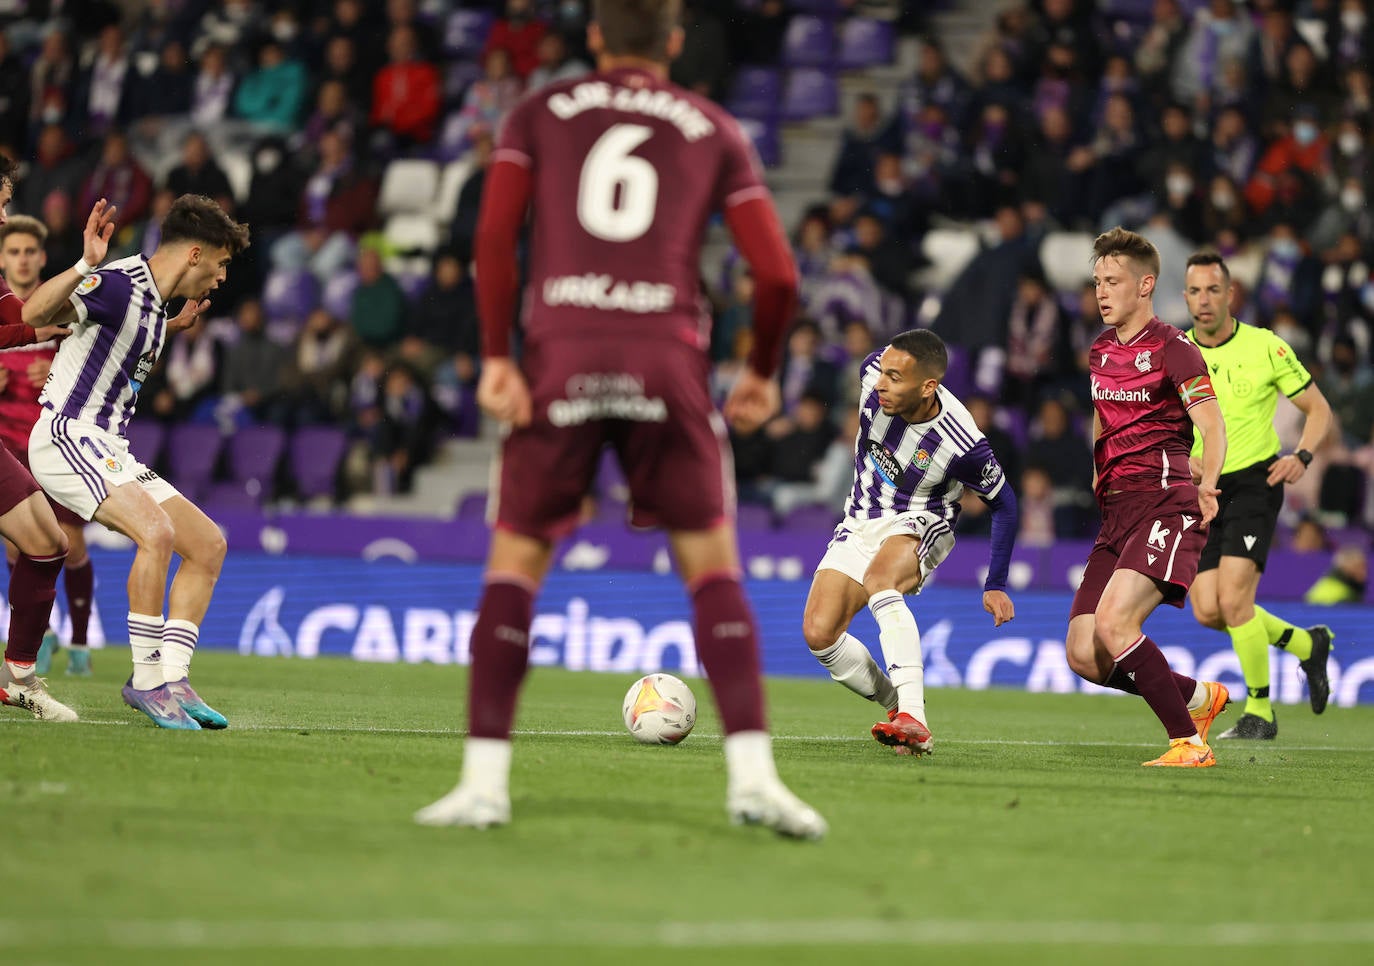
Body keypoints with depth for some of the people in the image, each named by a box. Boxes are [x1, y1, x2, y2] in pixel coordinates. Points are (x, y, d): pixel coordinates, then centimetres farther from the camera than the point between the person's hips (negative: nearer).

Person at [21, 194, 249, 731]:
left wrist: (173, 328, 29)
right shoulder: (118, 284, -14)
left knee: (208, 545, 3)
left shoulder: (154, 303, 15)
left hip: (107, 451, 10)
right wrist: (85, 267, -39)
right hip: (66, 438, -10)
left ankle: (173, 680, 0)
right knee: (156, 530, -30)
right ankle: (146, 681, -21)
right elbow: (34, 314, -26)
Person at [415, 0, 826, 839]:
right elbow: (777, 273, 8)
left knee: (515, 564, 9)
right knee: (712, 569, 8)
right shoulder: (713, 131, 16)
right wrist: (764, 372, 22)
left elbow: (495, 237, 0)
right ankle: (752, 773, -5)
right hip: (666, 357, 0)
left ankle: (485, 778, 1)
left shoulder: (540, 115, 16)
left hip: (561, 355, 0)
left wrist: (496, 357, -1)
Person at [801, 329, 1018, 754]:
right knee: (818, 633, -14)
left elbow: (1003, 502, -11)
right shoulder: (874, 373, -19)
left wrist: (996, 587, -8)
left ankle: (914, 721, -45)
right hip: (860, 523, 5)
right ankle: (897, 705, 9)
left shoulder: (963, 444, -29)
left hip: (918, 524, -5)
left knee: (879, 581, -39)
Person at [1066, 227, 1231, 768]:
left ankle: (1190, 743, -16)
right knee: (1084, 655, -1)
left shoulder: (1172, 349, -6)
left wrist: (1207, 485, -34)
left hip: (1166, 505, -8)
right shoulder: (1101, 352, 16)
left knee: (1113, 625, -26)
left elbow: (1212, 426, -17)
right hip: (1115, 514, 8)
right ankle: (1198, 698, 20)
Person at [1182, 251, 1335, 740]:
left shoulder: (1266, 347, -8)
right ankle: (1308, 645, 23)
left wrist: (1301, 456, -18)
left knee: (1233, 600, -18)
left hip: (1255, 481, -5)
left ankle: (1260, 713, -1)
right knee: (1208, 612, -2)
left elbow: (1319, 410, -1)